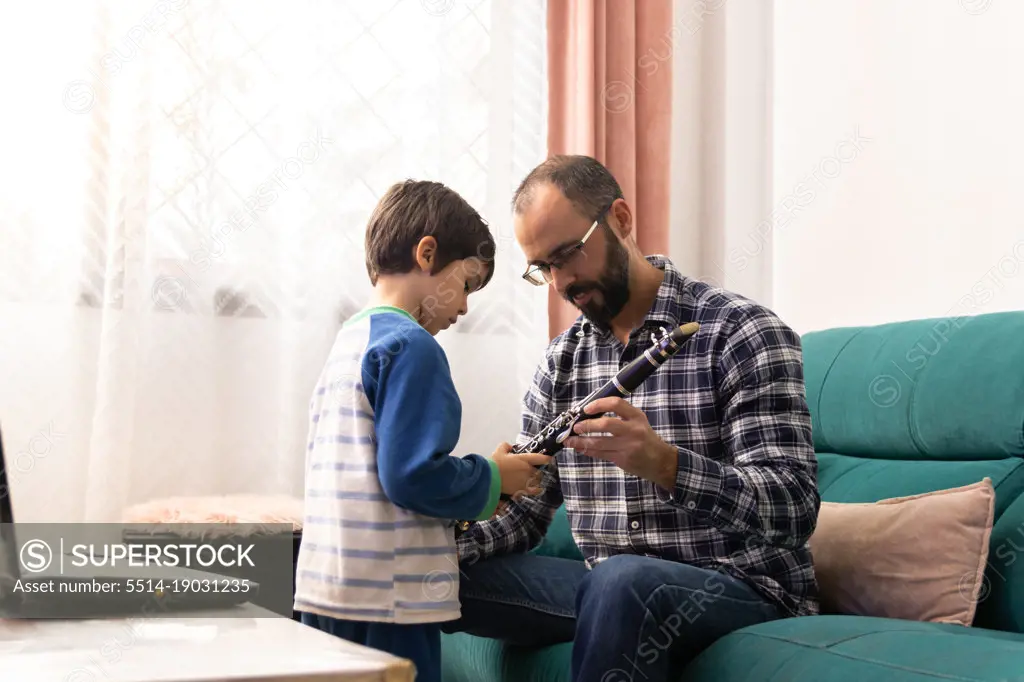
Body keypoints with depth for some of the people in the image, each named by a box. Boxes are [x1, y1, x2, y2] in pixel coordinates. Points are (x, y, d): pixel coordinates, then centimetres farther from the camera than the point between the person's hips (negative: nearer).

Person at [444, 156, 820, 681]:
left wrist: (662, 464, -35)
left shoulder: (740, 332, -10)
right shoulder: (562, 358, 9)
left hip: (742, 591, -4)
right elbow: (526, 507, 8)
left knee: (624, 580, -37)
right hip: (606, 587, 5)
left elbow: (793, 507, -19)